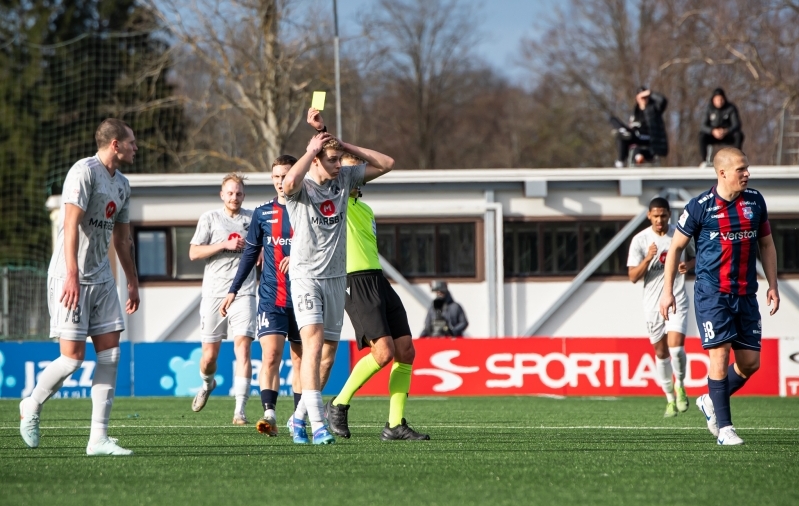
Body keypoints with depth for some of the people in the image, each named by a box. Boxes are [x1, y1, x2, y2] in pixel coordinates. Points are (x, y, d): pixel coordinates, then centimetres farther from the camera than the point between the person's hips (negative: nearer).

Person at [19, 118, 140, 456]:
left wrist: (133, 282, 21)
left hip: (102, 280, 8)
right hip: (71, 279, -8)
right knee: (73, 357, -11)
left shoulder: (122, 185, 15)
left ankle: (98, 438, -2)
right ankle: (31, 407, 16)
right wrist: (72, 275, -26)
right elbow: (71, 225, -19)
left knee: (110, 353, -2)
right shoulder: (84, 171, -11)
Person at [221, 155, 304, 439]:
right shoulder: (262, 214, 9)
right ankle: (269, 415, -22)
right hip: (271, 298, 1)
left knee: (300, 359, 6)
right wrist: (233, 290, 12)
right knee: (270, 354, -14)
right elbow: (250, 254, 15)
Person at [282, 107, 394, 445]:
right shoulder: (302, 187, -10)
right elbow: (290, 182, -35)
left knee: (326, 351, 7)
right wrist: (311, 148, -21)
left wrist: (347, 147, -2)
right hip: (305, 274, -6)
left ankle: (299, 416, 23)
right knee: (313, 342, -20)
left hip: (336, 276, 6)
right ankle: (317, 424, -27)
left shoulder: (345, 179, 6)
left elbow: (386, 164, 8)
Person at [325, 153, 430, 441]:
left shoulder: (365, 209, 24)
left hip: (378, 280, 9)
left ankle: (396, 425, 6)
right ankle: (338, 405, 0)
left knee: (406, 352, 0)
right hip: (355, 282, -9)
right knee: (384, 352, -17)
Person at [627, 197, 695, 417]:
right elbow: (633, 277, -7)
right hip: (653, 303, 1)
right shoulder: (640, 240, -5)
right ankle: (670, 399, 23)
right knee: (661, 352, 8)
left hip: (677, 301, -1)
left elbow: (698, 256, 15)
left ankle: (680, 385, 11)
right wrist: (647, 259, -24)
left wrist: (689, 264, -8)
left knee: (675, 347, -17)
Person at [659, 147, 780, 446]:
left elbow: (766, 244, 16)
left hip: (746, 294, 5)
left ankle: (711, 402, 28)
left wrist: (772, 285, 9)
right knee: (720, 354, -12)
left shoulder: (755, 202, 6)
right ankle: (724, 429, -5)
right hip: (711, 294, -5)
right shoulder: (700, 206, -7)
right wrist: (667, 292, 0)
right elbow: (676, 247, 2)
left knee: (751, 362, 3)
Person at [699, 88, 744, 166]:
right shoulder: (710, 109, -4)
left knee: (739, 135, -32)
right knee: (702, 135, -30)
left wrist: (726, 131, -35)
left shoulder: (731, 108, -8)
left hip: (728, 137, -1)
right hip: (713, 136, 1)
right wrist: (713, 131, -33)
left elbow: (737, 125, -15)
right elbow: (704, 125, -10)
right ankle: (704, 161, -27)